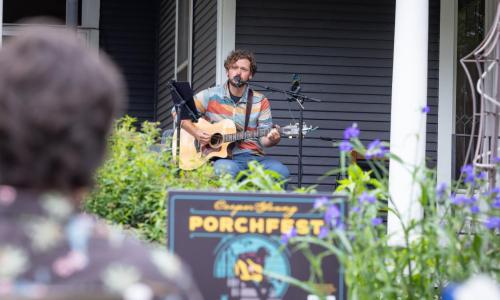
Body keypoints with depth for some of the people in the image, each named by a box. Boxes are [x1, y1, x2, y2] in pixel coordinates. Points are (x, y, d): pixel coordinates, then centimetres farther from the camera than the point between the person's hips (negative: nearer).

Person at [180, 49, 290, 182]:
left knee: (281, 171, -28)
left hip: (253, 156, 2)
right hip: (221, 157, -2)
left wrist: (272, 139, -17)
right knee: (225, 169, -40)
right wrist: (195, 132, -7)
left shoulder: (260, 102, 11)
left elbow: (263, 138, 7)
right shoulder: (211, 95, 8)